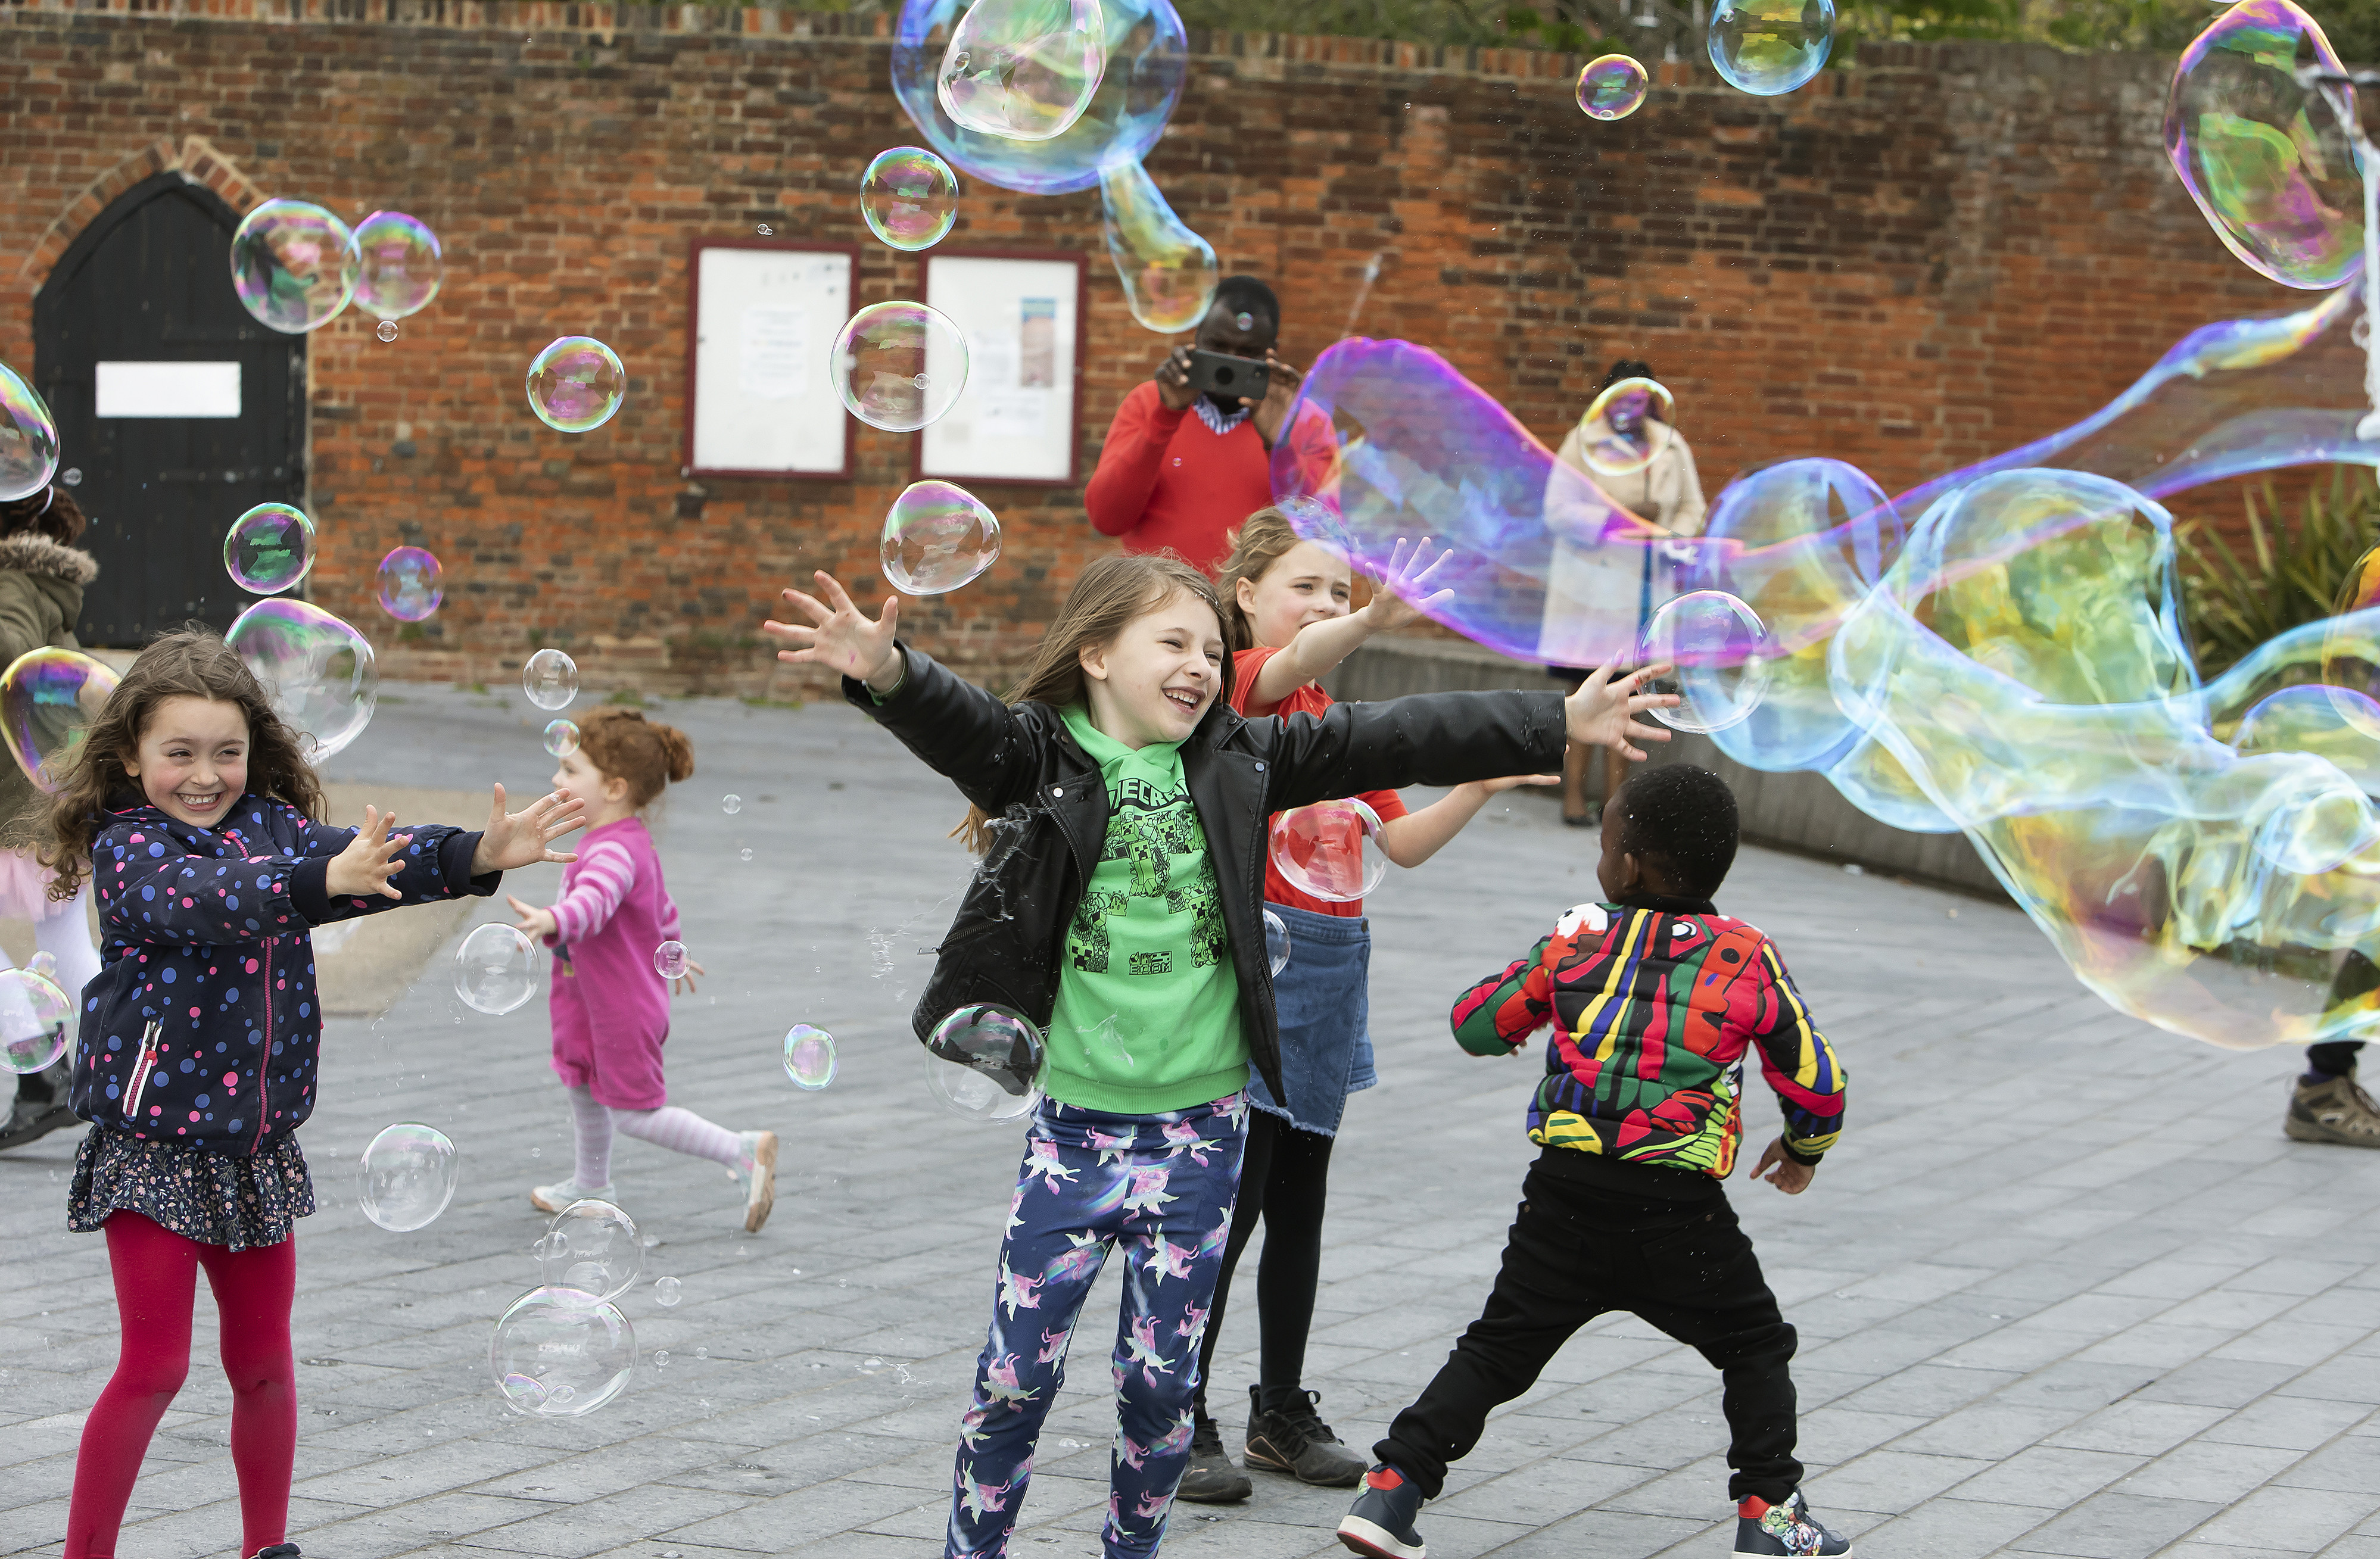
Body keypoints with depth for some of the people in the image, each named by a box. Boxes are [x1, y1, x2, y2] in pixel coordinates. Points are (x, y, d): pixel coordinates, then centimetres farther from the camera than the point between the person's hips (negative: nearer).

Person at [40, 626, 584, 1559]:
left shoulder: (272, 822, 3)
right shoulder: (128, 850, -12)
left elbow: (377, 859, -9)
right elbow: (199, 895, -32)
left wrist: (482, 854, -28)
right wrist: (325, 880, -49)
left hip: (256, 1149, 5)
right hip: (156, 1148, -5)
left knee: (263, 1361, 12)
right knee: (154, 1367, -3)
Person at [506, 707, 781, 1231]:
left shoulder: (613, 852, -29)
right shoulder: (630, 839, 4)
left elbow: (594, 902, -51)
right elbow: (660, 902, 21)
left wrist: (553, 921, -71)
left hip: (623, 1007, -10)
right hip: (595, 998, 10)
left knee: (635, 1112, -2)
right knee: (582, 1084, 24)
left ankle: (743, 1152, 4)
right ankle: (591, 1185, 41)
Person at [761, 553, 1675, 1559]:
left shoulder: (1237, 762, 6)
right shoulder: (1042, 756, -4)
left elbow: (1394, 740, 5)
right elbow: (955, 723, -23)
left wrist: (1560, 722, 3)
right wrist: (887, 673, -47)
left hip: (1200, 1126, 3)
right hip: (1074, 1123, -3)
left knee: (1162, 1376, 8)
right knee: (1018, 1370, 0)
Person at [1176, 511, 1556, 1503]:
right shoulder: (1244, 684, -8)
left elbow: (1404, 844, 14)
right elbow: (1296, 661, -33)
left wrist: (1479, 788, -2)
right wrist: (1372, 624, -52)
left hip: (1327, 974, 8)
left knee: (1298, 1206, 13)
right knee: (1227, 1206, -7)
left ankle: (1283, 1412, 23)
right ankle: (1181, 1422, 1)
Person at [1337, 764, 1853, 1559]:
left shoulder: (1576, 944, 4)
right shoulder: (1749, 960, 2)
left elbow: (1476, 1023, 13)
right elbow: (1816, 1081, 7)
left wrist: (1540, 978, 33)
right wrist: (1803, 1148, 28)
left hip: (1565, 1196, 2)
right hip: (1679, 1211, -2)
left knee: (1496, 1350, 13)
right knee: (1755, 1346, 18)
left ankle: (1392, 1488, 7)